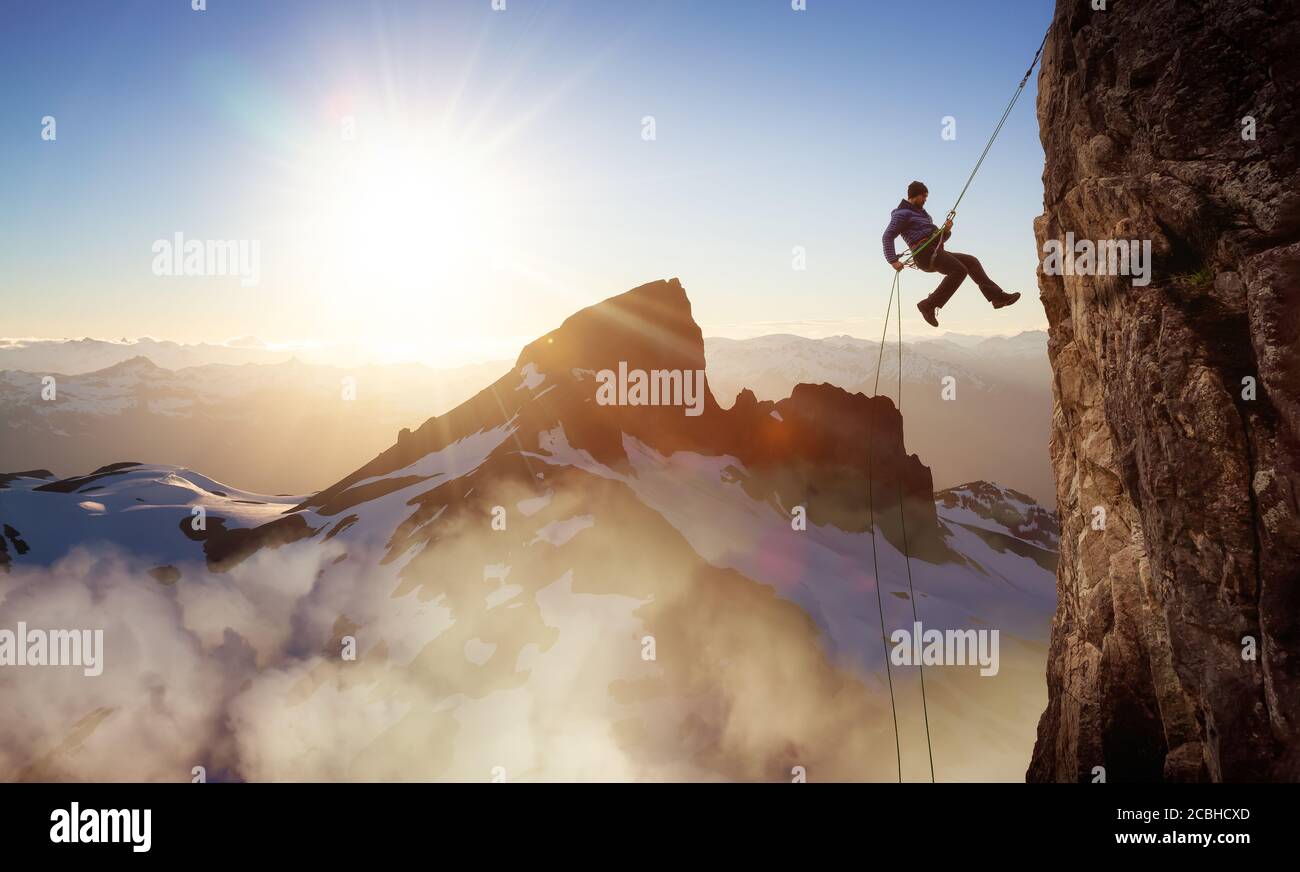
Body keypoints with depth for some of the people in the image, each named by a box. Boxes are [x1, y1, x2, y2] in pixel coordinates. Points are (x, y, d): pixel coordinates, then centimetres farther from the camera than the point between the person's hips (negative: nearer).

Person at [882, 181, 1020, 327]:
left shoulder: (922, 214, 30)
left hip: (936, 252, 9)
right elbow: (887, 236, -13)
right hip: (924, 251, -9)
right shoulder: (902, 213, 1)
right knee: (959, 271, -24)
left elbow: (938, 238, 28)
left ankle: (997, 296, -4)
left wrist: (946, 231, 4)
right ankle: (929, 305, -27)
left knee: (971, 261, 3)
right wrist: (893, 260, -25)